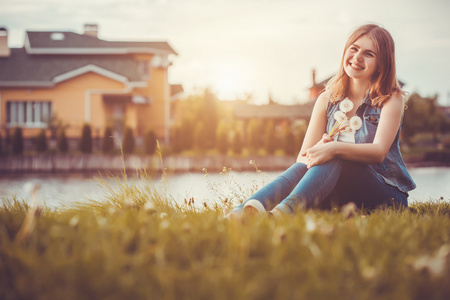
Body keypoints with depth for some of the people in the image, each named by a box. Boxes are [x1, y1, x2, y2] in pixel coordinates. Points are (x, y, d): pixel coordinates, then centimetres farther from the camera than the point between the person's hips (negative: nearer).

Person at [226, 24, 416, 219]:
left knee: (333, 160, -32)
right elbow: (303, 156, 1)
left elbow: (379, 151, -19)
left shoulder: (391, 99, -1)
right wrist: (319, 149, -24)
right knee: (304, 166, -28)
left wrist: (334, 148, -37)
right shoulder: (327, 100, 10)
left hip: (386, 193, -3)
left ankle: (286, 209, -58)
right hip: (341, 196, 3)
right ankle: (244, 211, -52)